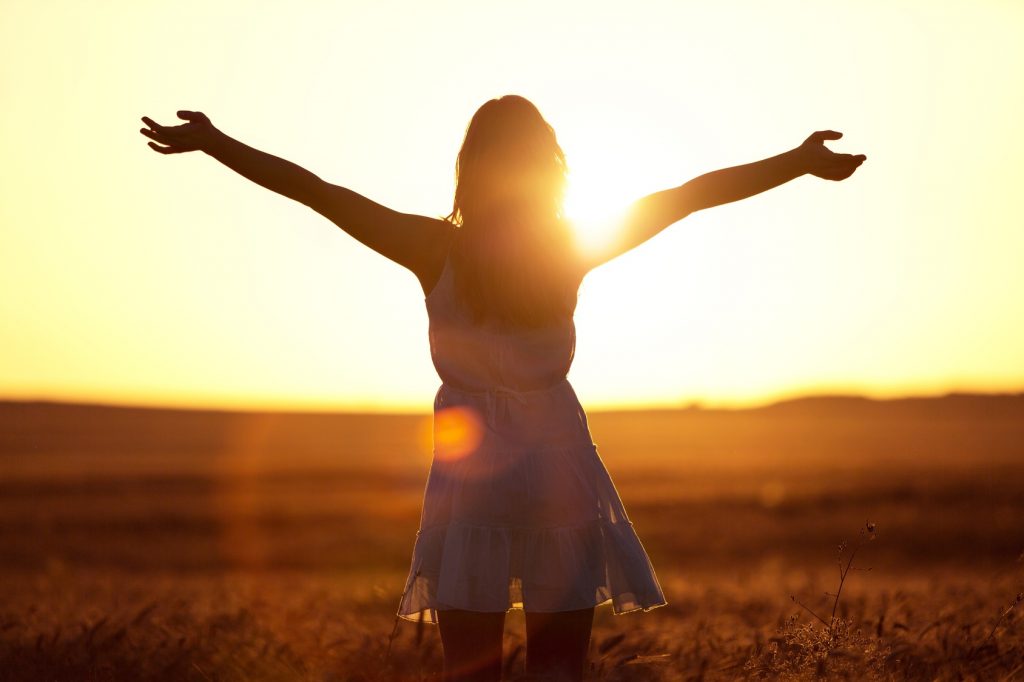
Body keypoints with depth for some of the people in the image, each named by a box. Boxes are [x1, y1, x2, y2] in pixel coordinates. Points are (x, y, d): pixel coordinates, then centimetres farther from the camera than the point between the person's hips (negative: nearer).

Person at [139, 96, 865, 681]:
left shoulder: (437, 249, -6)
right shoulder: (575, 248, -4)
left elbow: (316, 190, -6)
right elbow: (690, 195, -1)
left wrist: (213, 142, -1)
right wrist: (800, 160, 5)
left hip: (470, 471, 0)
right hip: (561, 466, 0)